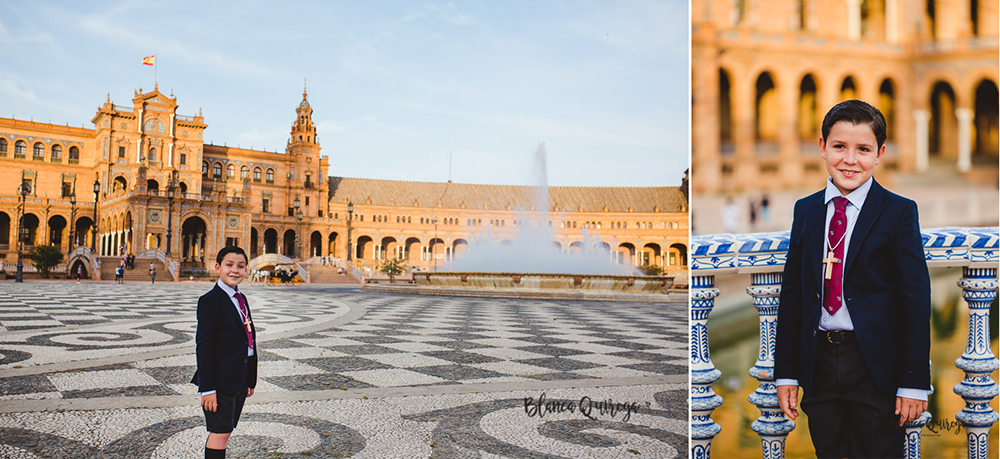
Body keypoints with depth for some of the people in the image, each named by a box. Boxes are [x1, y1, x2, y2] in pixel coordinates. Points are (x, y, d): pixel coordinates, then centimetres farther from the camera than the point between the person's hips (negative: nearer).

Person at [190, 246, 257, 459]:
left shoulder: (241, 298, 13)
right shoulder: (210, 301, -12)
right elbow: (203, 346, -15)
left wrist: (250, 379, 16)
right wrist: (207, 388, -18)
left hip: (240, 380, 8)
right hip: (221, 380, -8)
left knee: (224, 431, 15)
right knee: (220, 433, -4)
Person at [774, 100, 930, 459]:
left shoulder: (899, 213, -4)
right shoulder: (806, 211, 7)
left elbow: (916, 300, -6)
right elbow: (791, 294, 7)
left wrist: (914, 383, -10)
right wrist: (785, 372, 5)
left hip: (877, 366, -3)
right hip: (819, 364, 3)